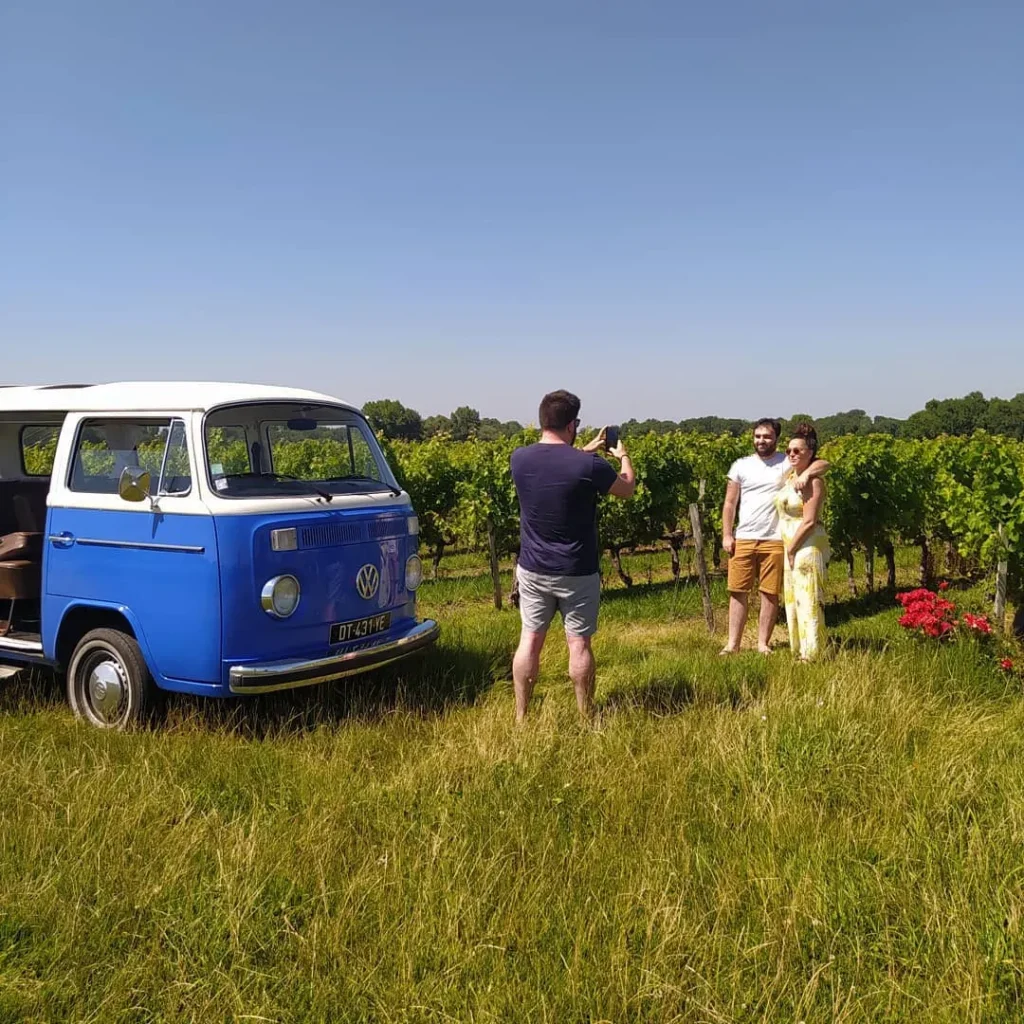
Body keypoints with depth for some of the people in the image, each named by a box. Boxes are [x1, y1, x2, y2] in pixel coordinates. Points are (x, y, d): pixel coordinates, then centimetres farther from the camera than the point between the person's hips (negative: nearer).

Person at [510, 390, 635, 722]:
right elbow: (627, 489, 2)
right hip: (577, 572, -3)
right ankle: (586, 717, 19)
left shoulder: (520, 458, -6)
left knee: (529, 640, 10)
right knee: (579, 644, 7)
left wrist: (585, 451, 27)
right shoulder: (589, 465, -18)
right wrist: (622, 455, 20)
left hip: (533, 569, 3)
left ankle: (520, 717, 17)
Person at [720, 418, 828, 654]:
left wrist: (805, 474, -28)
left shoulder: (786, 463, 2)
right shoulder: (741, 465, 8)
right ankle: (733, 643, 9)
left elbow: (822, 464, -8)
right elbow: (730, 503, 9)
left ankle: (763, 643, 12)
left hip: (774, 540, -2)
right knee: (738, 591, 3)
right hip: (743, 539, 2)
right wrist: (726, 535, 1)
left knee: (770, 593, 3)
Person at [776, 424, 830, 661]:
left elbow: (809, 521, -17)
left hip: (807, 546, -9)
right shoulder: (788, 476, 13)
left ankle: (812, 654, -3)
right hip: (789, 547, 9)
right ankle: (799, 652, 19)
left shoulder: (814, 481, -11)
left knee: (808, 599, -7)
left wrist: (792, 548, -12)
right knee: (792, 599, 12)